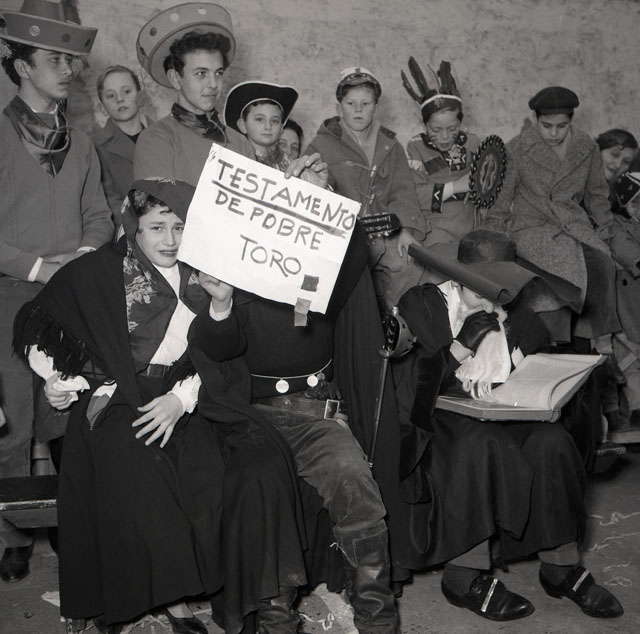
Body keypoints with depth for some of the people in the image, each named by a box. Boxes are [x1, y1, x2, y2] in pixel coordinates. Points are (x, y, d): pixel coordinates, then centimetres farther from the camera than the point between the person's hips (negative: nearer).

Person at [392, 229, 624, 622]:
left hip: (503, 419, 5)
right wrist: (461, 346, -16)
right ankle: (465, 577, -24)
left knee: (551, 441, -23)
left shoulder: (513, 316, 12)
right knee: (481, 444, -34)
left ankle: (561, 565, -11)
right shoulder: (421, 307, -2)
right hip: (439, 422, -4)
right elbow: (406, 385, -12)